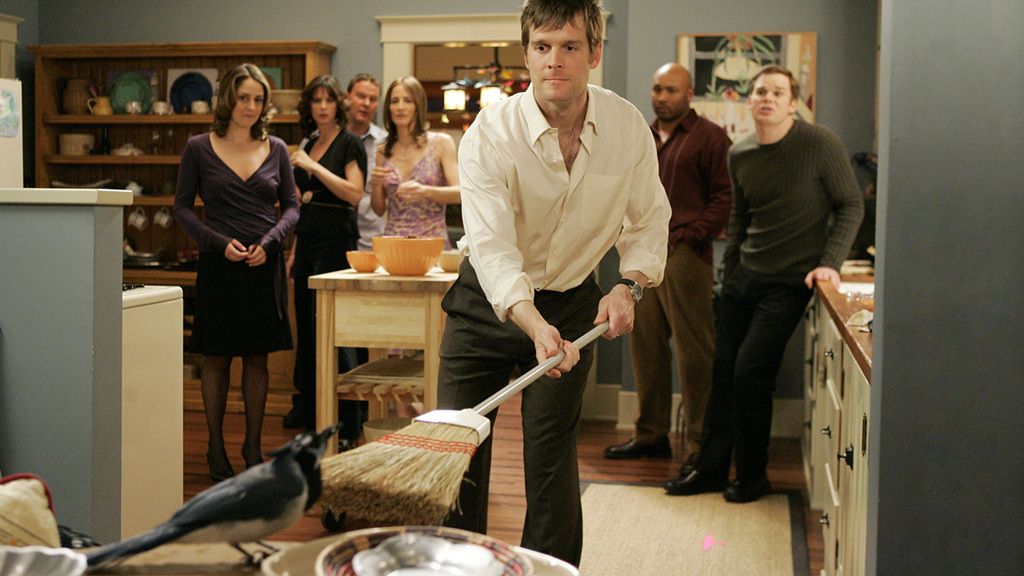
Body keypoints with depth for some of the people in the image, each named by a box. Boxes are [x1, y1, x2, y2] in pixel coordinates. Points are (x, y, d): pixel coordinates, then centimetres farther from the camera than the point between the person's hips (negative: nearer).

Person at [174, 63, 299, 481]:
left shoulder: (276, 149, 7)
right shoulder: (199, 149, 1)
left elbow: (291, 207, 9)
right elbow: (182, 208, 1)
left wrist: (269, 241, -9)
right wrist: (219, 242, -12)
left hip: (265, 264, 2)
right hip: (218, 264, -2)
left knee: (257, 357, 7)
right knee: (217, 358, 4)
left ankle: (253, 447, 18)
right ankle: (216, 448, 16)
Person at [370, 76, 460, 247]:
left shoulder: (441, 142, 0)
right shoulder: (383, 152, 9)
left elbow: (459, 193, -8)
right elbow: (379, 210, 13)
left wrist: (425, 191, -24)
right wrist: (376, 185, -6)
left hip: (432, 241, -2)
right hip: (393, 241, 2)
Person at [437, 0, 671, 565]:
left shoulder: (628, 126, -11)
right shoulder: (490, 133, -21)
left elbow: (649, 220, 3)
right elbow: (491, 245, -32)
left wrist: (629, 285, -15)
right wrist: (534, 325, -46)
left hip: (573, 304, 1)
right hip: (490, 303, -1)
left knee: (551, 455, 0)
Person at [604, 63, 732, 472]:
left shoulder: (709, 138, -2)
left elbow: (726, 197, -7)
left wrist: (688, 236, -13)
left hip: (685, 256, -7)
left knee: (693, 352, -4)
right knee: (646, 346, 10)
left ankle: (700, 444, 4)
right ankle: (651, 434, 21)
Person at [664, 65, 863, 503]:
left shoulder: (820, 144, -11)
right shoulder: (739, 155, 5)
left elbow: (851, 205, -6)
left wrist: (829, 263, -15)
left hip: (789, 282, -6)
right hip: (744, 275, 6)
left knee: (750, 373, -10)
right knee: (724, 369, 7)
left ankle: (752, 476, 8)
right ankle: (710, 468, 20)